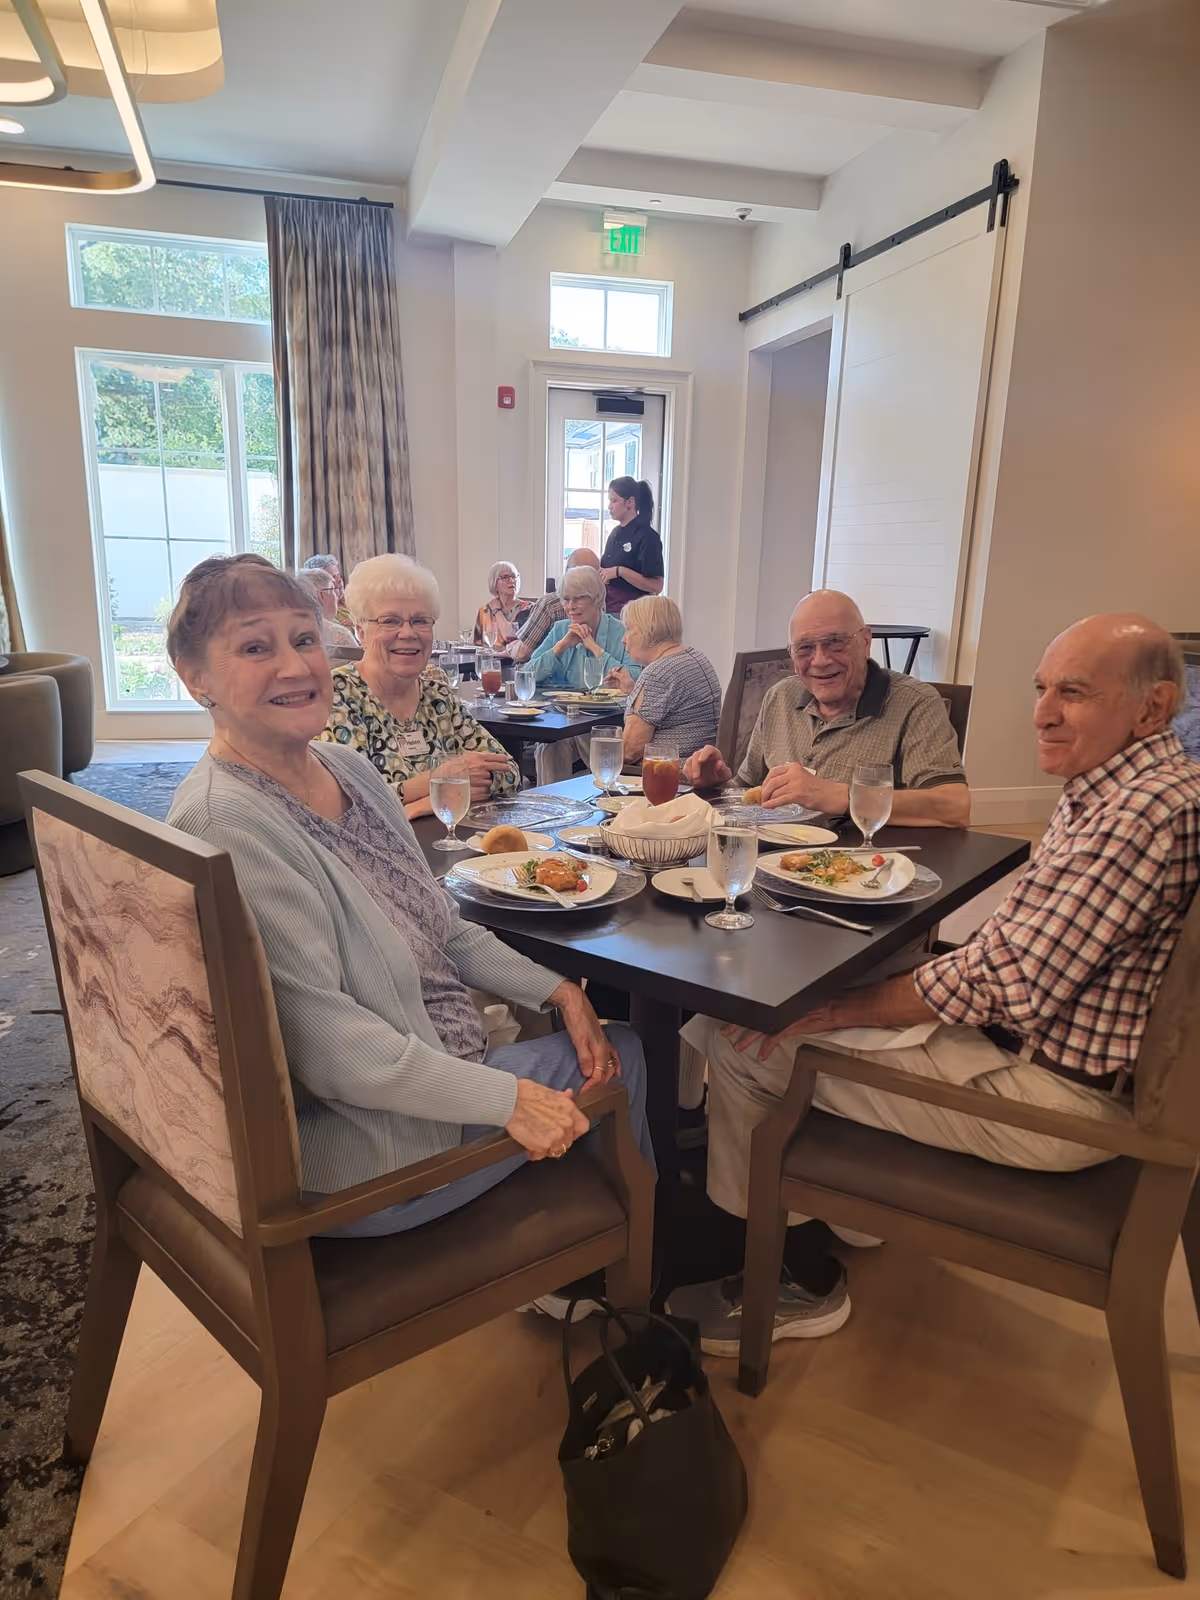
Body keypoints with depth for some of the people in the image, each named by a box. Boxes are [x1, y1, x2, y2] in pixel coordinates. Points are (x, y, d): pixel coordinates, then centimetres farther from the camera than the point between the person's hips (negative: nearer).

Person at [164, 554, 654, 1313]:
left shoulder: (348, 767, 1)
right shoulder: (222, 824, -27)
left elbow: (444, 931, 8)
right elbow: (327, 1041, -28)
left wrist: (557, 990, -2)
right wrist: (505, 1100, -25)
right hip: (365, 1150, -8)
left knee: (620, 1047, 12)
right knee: (617, 1066, 2)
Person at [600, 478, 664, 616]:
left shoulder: (647, 536, -12)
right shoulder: (616, 533, 12)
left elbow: (656, 586, -18)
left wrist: (619, 571, -23)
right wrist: (598, 571, 3)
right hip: (608, 610, 7)